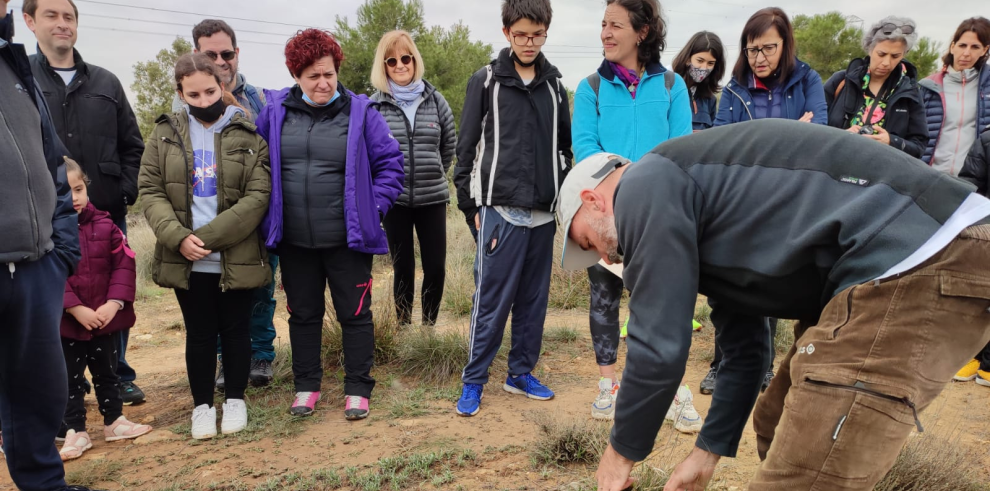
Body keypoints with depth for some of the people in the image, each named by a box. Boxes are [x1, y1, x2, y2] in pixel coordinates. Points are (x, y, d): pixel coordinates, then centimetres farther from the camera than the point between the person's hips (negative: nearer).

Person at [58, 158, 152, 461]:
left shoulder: (104, 224, -2)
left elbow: (124, 265, -4)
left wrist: (114, 302, -14)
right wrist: (76, 308, -19)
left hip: (106, 317, 2)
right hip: (65, 321, -2)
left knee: (106, 371, 18)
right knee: (69, 378, 10)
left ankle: (114, 421, 32)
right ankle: (76, 432, 22)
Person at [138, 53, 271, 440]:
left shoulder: (247, 136, -4)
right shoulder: (164, 134, 5)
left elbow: (257, 196, -10)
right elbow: (150, 191, 1)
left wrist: (208, 237, -16)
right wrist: (178, 237, -15)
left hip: (236, 257, -2)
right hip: (186, 260, 2)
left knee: (235, 330, 10)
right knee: (199, 333, 11)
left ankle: (235, 400, 27)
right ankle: (202, 405, 26)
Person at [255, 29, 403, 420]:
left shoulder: (360, 112, -4)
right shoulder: (275, 111, 2)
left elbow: (390, 163, 0)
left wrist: (373, 208, -8)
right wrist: (269, 214, 6)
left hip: (348, 240, -2)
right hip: (294, 241, 3)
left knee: (354, 314, 6)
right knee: (303, 314, 14)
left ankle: (358, 389, 20)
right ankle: (306, 386, 29)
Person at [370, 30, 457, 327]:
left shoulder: (435, 100, 3)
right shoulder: (374, 105, -2)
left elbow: (450, 145, 13)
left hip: (432, 198, 1)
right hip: (393, 199, -1)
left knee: (436, 267, 2)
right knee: (403, 268, 6)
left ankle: (429, 325, 20)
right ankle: (404, 327, 20)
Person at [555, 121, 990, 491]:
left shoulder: (646, 187, -5)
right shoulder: (692, 196, 24)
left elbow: (659, 346, -8)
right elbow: (744, 347, 27)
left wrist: (621, 453, 8)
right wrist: (707, 453, 29)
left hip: (919, 264, -11)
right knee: (779, 429, 21)